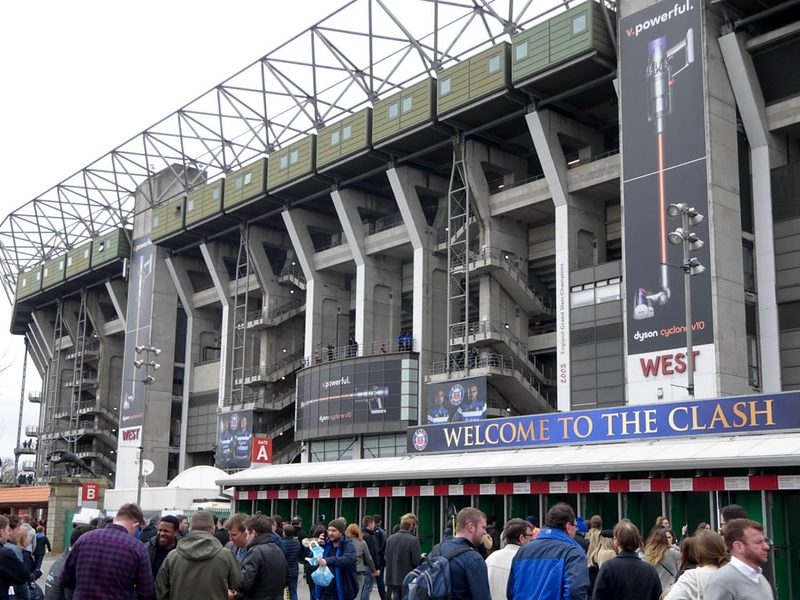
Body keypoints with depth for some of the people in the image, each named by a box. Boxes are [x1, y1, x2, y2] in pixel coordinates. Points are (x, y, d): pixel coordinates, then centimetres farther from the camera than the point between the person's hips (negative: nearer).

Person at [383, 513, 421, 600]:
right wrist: (421, 557, 5)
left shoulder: (390, 538, 2)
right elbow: (416, 561, -16)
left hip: (393, 579, 5)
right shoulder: (413, 540, -16)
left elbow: (385, 557, 8)